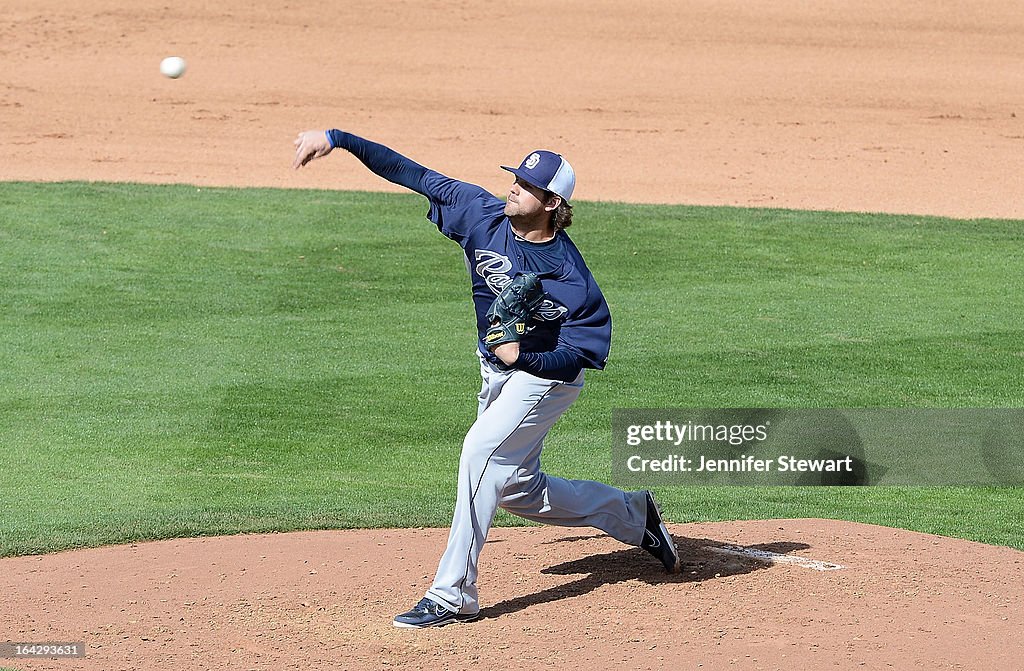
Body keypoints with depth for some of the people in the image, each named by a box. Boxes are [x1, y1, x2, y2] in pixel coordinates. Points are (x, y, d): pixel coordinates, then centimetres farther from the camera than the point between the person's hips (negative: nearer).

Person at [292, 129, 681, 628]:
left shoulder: (570, 278, -27)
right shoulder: (484, 216, -13)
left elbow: (588, 350, -21)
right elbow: (412, 174, -12)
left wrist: (523, 357, -36)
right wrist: (337, 139, -17)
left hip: (546, 377, -8)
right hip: (496, 374, 8)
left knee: (481, 451, -25)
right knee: (517, 488, 14)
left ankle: (453, 595, -23)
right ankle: (632, 516, 35)